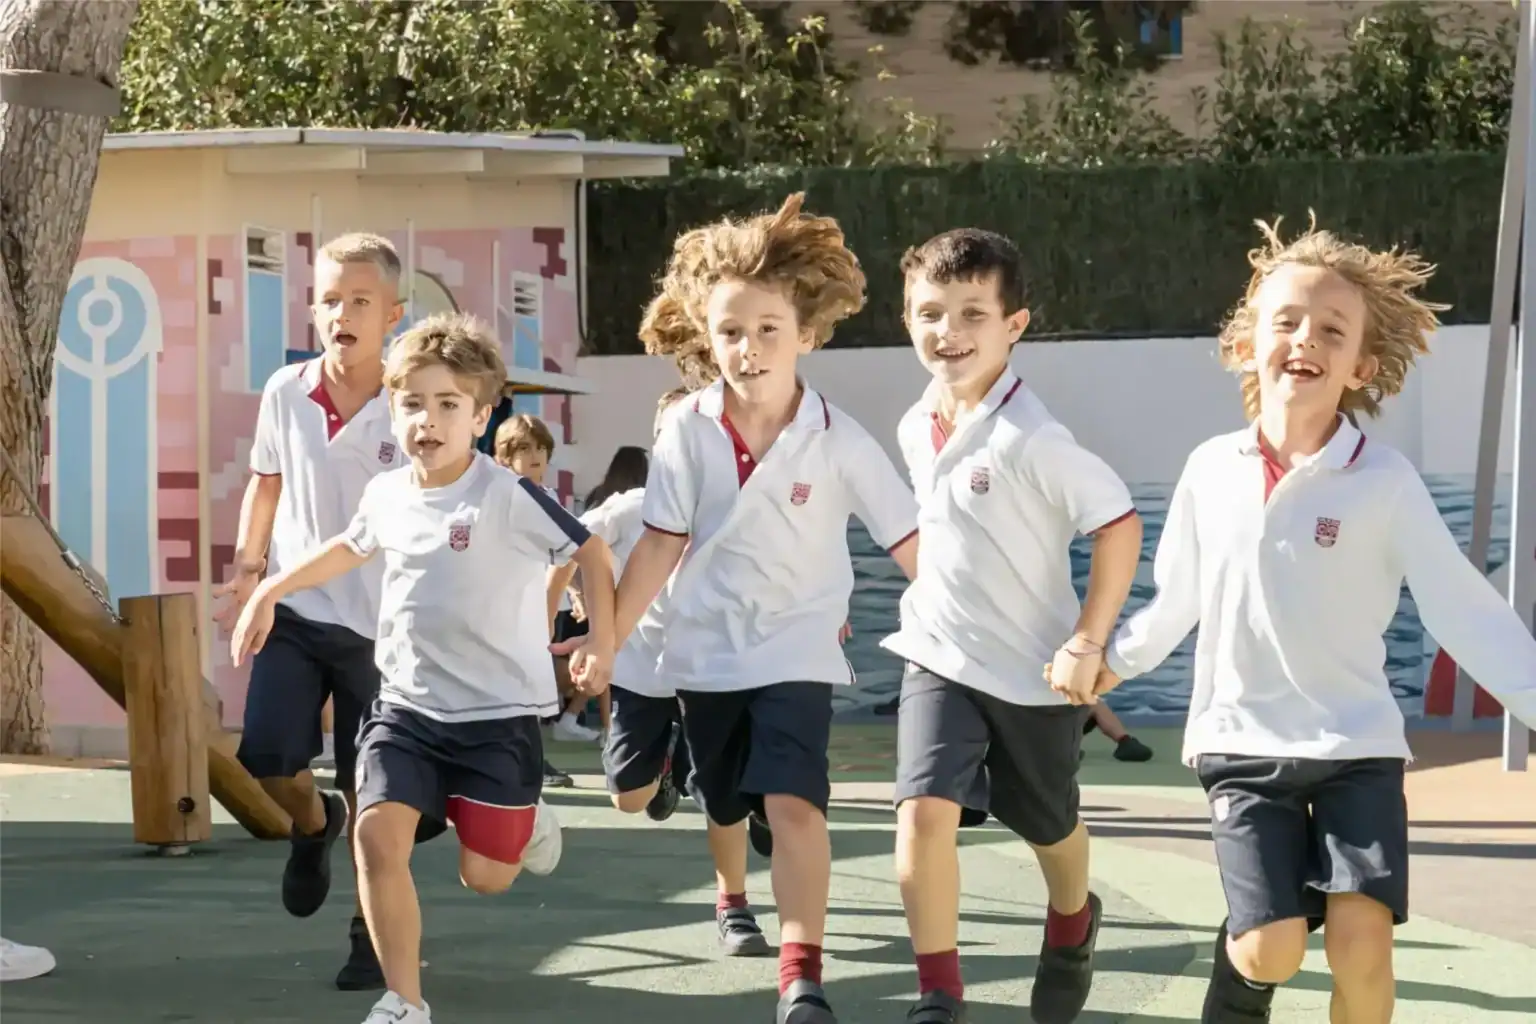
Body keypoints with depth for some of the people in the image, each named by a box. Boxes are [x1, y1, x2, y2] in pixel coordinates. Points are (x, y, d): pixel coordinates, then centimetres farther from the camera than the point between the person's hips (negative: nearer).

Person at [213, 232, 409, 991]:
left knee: (370, 791, 4)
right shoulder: (285, 393, -2)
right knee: (266, 754, -12)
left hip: (379, 622, -2)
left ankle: (370, 933, 22)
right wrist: (246, 571, 6)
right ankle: (313, 823, 24)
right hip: (294, 610, 2)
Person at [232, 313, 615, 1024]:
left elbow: (591, 551, -8)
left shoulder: (509, 496, -16)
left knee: (484, 874, 0)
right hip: (406, 706, 4)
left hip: (499, 714, -4)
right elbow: (350, 548, 25)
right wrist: (270, 591, 27)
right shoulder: (385, 495, 2)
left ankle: (527, 823, 38)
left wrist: (602, 639, -15)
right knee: (378, 835, -15)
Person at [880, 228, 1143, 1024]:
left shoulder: (1033, 439, -24)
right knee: (925, 808, -18)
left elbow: (1120, 525, -22)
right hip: (939, 658, 4)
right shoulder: (915, 428, -1)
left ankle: (1072, 929, 52)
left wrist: (1087, 644, -22)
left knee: (1047, 825, 19)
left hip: (1035, 670, -4)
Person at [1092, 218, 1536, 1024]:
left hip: (1356, 744, -1)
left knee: (1361, 943, -16)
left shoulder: (1386, 482, -10)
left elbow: (1467, 612, -10)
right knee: (1271, 949, -12)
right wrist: (1111, 660, 19)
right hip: (1243, 743, 2)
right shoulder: (1211, 471, -1)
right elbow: (1177, 600, 14)